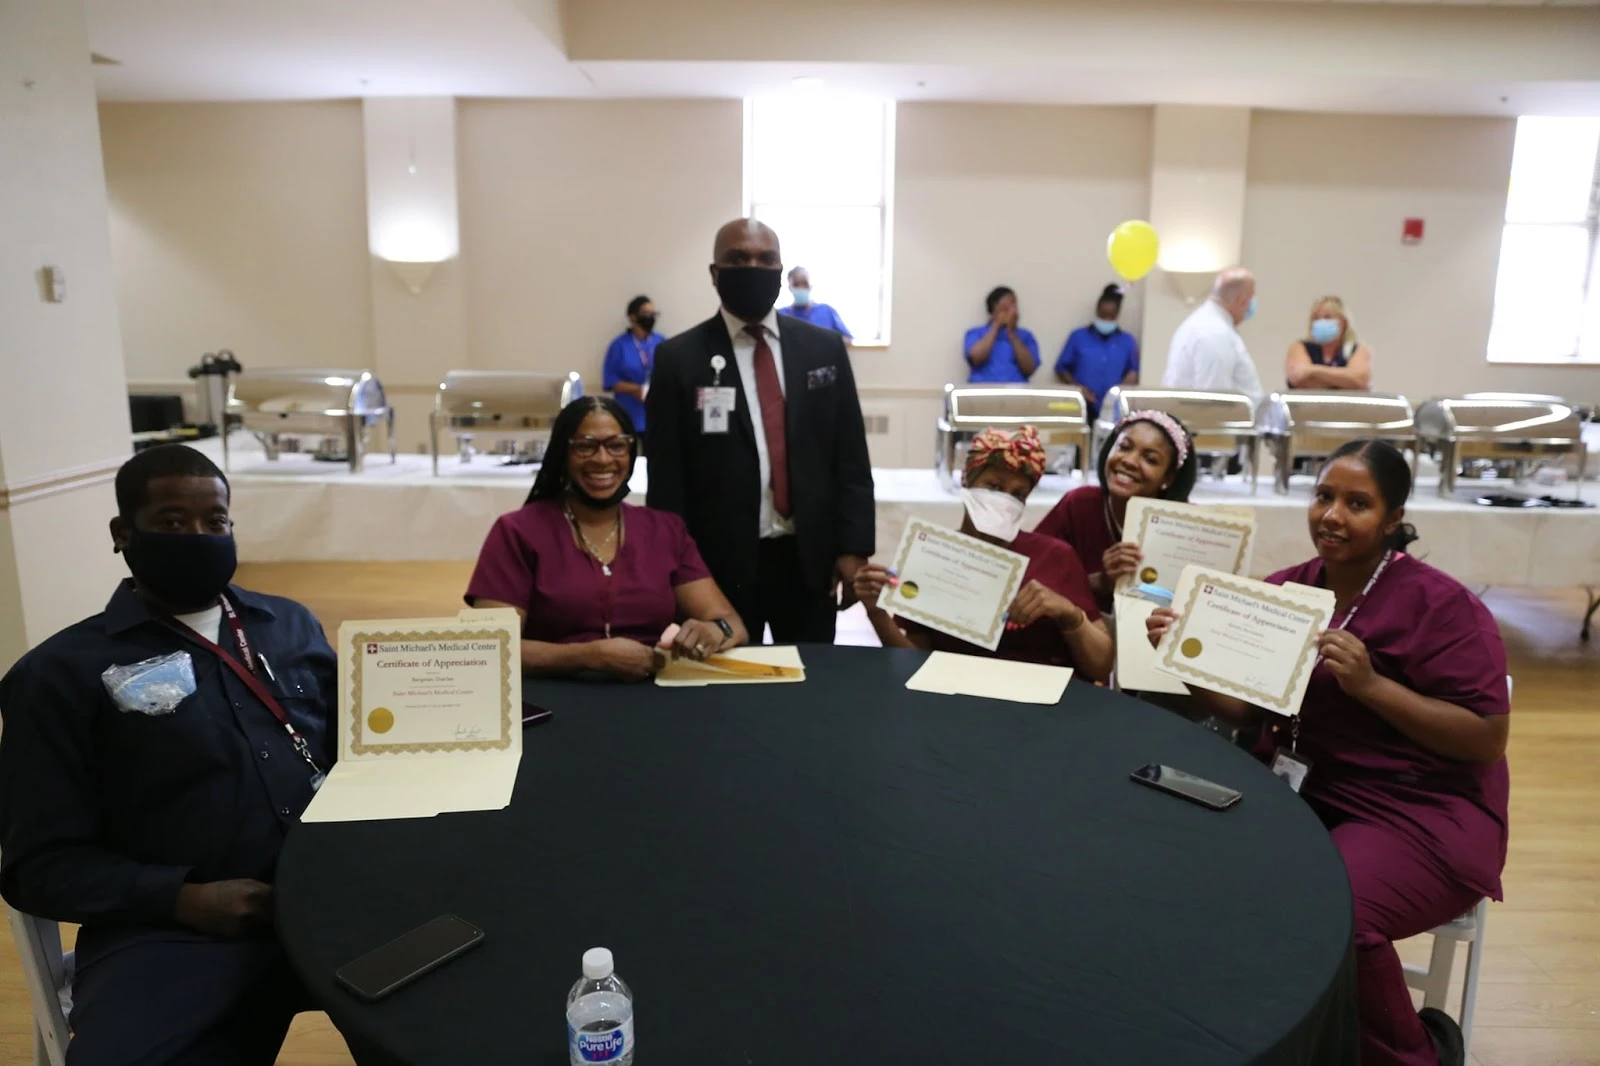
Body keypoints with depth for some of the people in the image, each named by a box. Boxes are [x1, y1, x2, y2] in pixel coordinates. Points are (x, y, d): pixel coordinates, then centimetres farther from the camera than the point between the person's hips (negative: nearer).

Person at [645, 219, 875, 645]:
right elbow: (666, 477, -2)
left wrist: (854, 547, -1)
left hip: (811, 560, 2)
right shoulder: (680, 357, -1)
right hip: (720, 565, -2)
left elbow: (851, 457, 6)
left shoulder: (824, 347, 5)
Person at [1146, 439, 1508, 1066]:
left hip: (1420, 810, -5)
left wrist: (1371, 685, -24)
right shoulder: (1285, 590, 3)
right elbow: (1243, 705, 4)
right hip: (1298, 786, 5)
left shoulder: (1441, 605, -11)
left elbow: (1488, 740, -14)